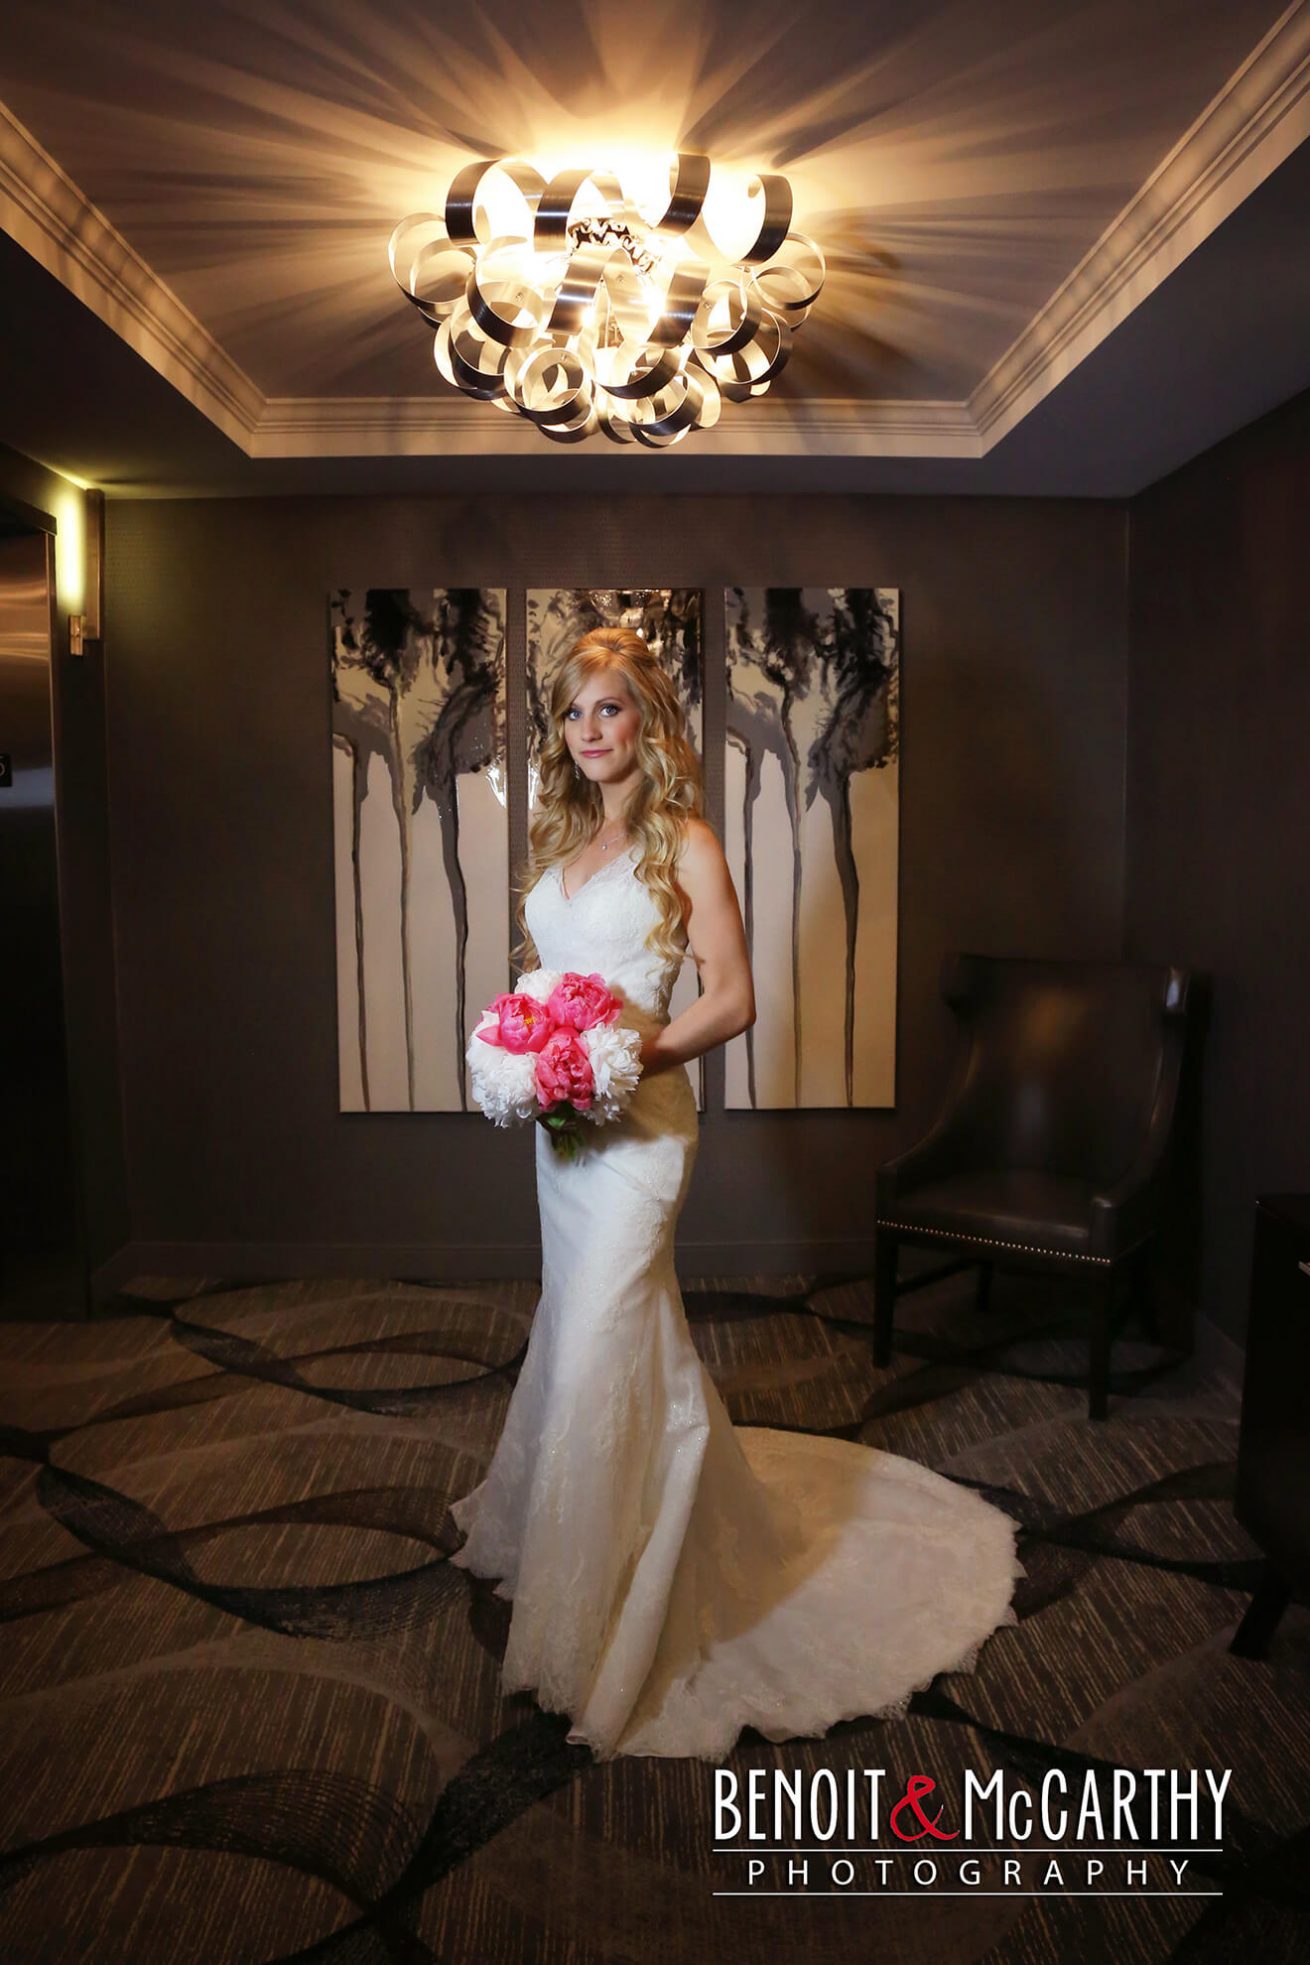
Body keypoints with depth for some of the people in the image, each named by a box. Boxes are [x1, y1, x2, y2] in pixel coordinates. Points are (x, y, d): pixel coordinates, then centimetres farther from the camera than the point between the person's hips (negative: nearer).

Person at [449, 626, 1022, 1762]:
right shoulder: (563, 838, 11)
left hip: (638, 1114, -7)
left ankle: (596, 1625, 12)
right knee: (583, 1320, 19)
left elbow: (733, 1001, -11)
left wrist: (636, 1051, -21)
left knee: (603, 1346, -4)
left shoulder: (684, 842, -9)